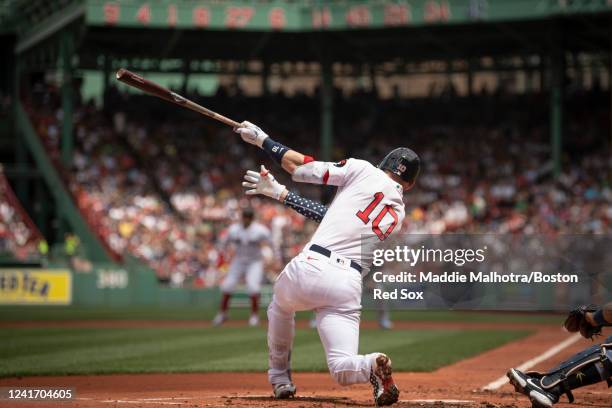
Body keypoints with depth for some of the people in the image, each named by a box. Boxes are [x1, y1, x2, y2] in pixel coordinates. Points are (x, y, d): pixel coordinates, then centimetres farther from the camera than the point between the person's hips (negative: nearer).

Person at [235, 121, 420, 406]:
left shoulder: (363, 170, 7)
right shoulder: (398, 215, 23)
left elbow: (298, 165, 6)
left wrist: (261, 139, 21)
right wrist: (279, 193, 29)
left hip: (311, 268, -2)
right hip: (348, 286, 2)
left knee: (280, 304, 33)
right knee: (341, 369, 2)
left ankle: (279, 379, 36)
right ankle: (372, 366, -29)